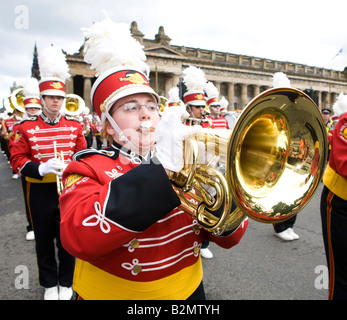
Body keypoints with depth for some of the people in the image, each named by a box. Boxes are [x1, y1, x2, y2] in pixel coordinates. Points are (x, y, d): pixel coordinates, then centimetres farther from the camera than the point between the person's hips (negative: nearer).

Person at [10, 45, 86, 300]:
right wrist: (40, 168, -21)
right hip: (41, 191, 0)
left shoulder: (75, 125, 2)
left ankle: (66, 282, 31)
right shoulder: (27, 127, -2)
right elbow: (17, 158, -4)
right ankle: (49, 283, 33)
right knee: (44, 239, 13)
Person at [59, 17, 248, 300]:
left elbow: (230, 238, -5)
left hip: (187, 291, 4)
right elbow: (78, 236, -33)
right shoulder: (89, 169, -12)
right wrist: (159, 167, -37)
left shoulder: (184, 162, -2)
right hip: (113, 293, -3)